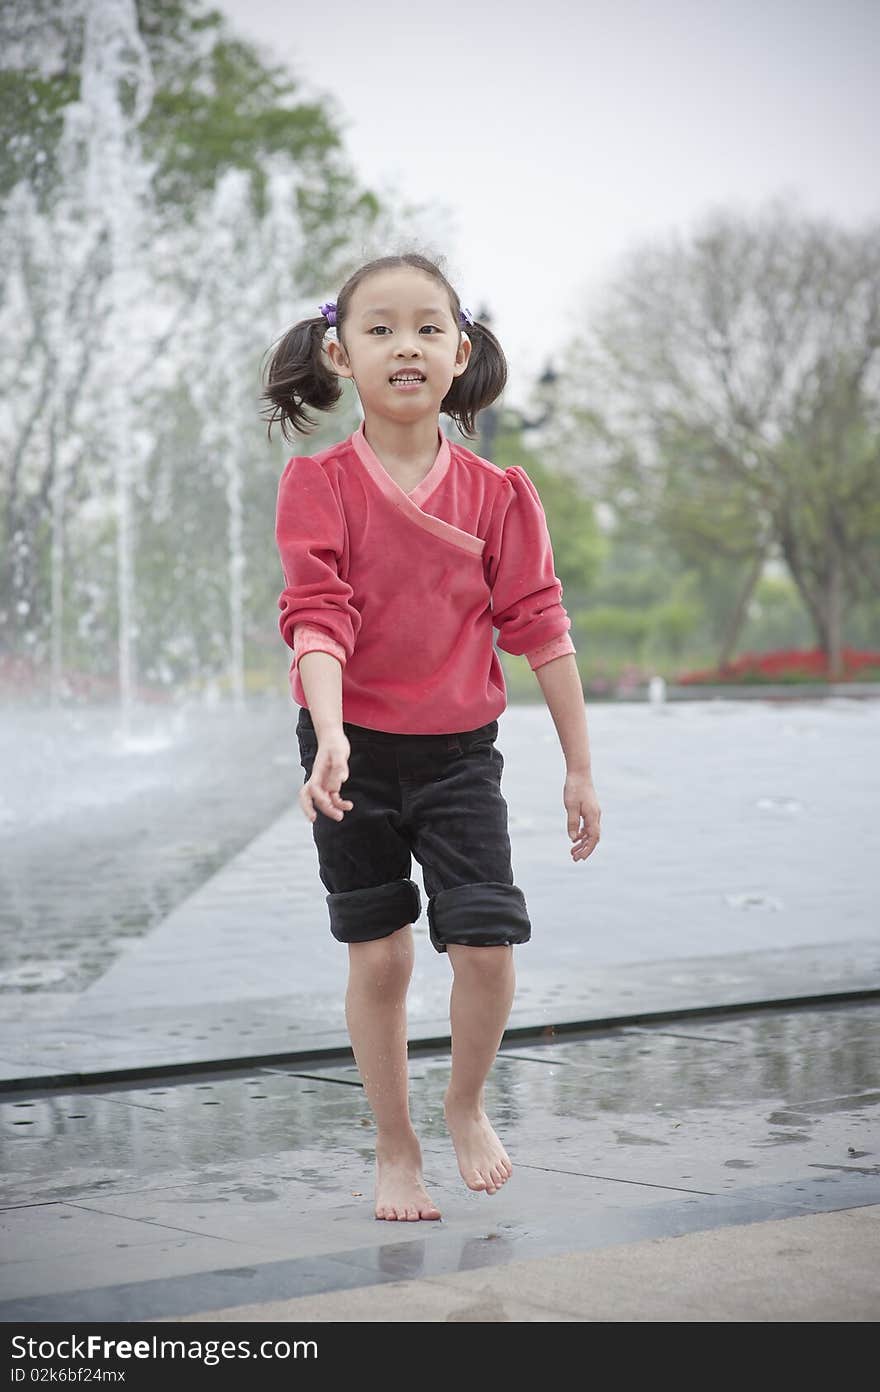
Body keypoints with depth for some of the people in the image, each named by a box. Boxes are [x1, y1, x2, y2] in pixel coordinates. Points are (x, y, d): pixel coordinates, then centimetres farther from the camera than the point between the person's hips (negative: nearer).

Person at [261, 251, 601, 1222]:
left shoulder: (495, 494, -2)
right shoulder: (318, 485, -7)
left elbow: (538, 625, 0)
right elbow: (317, 616, -16)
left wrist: (580, 766, 2)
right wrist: (329, 736, -32)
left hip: (459, 750, 1)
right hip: (355, 748, -1)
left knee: (488, 942, -7)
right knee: (379, 956, 6)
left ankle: (467, 1105, 22)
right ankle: (394, 1151, 23)